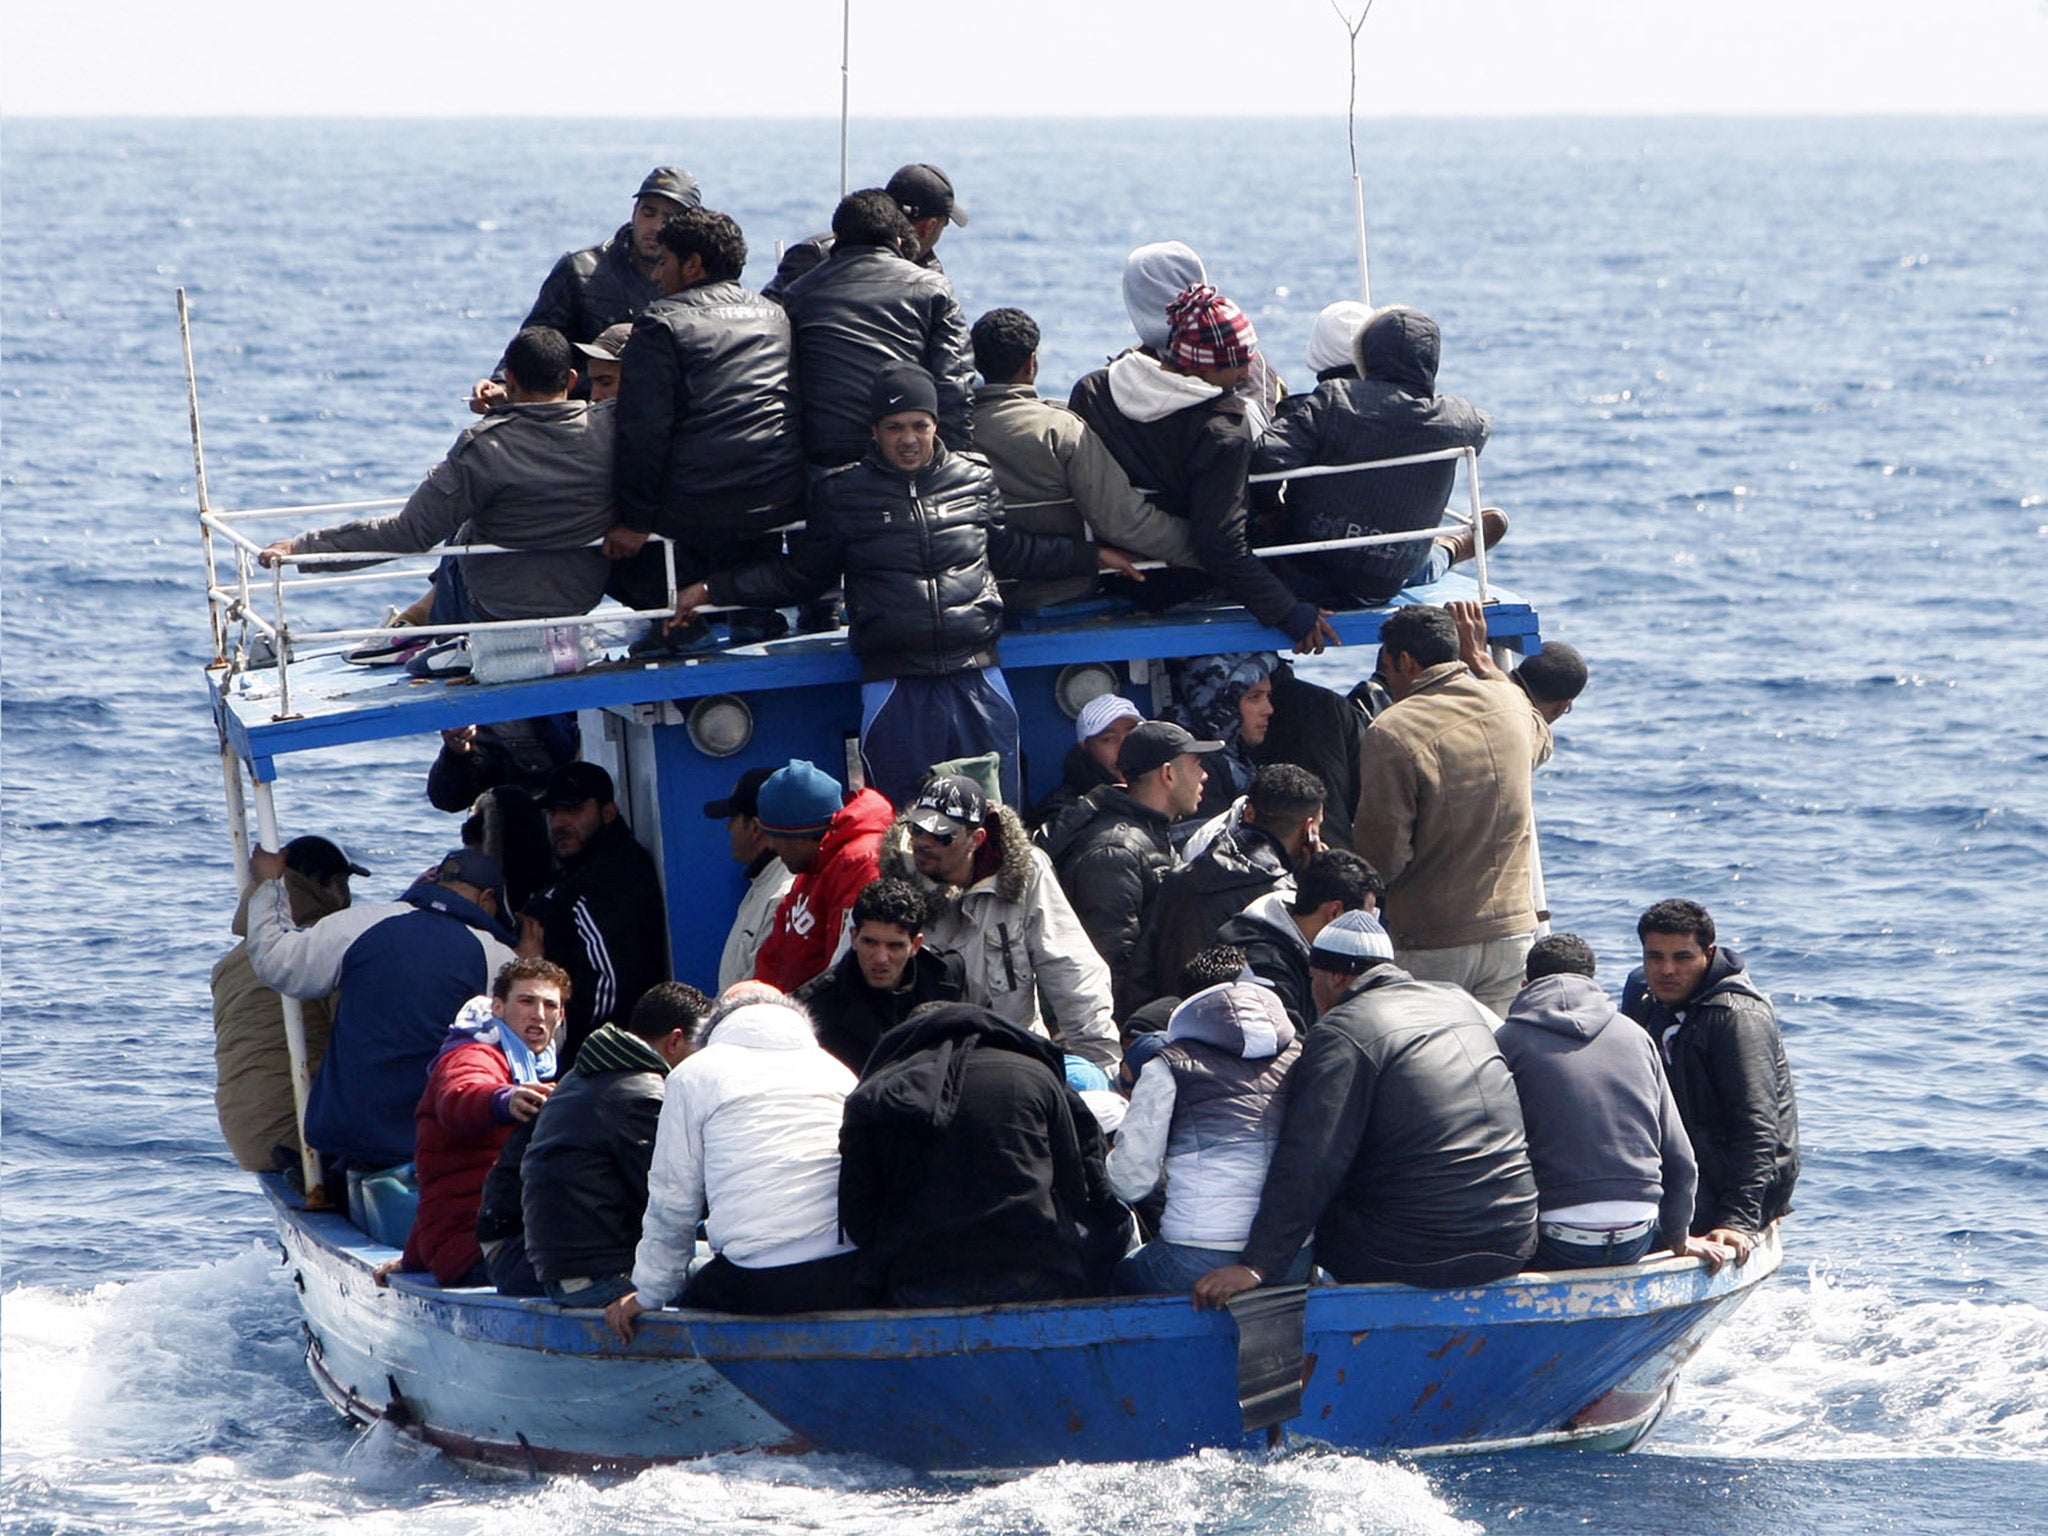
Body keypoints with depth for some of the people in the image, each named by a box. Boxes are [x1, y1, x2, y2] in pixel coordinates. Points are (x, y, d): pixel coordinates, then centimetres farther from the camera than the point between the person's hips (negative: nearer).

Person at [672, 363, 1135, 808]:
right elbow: (800, 574, 17)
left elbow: (1010, 550, 26)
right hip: (894, 687, -1)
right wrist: (714, 589, 12)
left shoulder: (975, 481, 10)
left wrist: (1093, 556, 30)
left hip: (977, 676, 1)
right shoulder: (842, 493, 6)